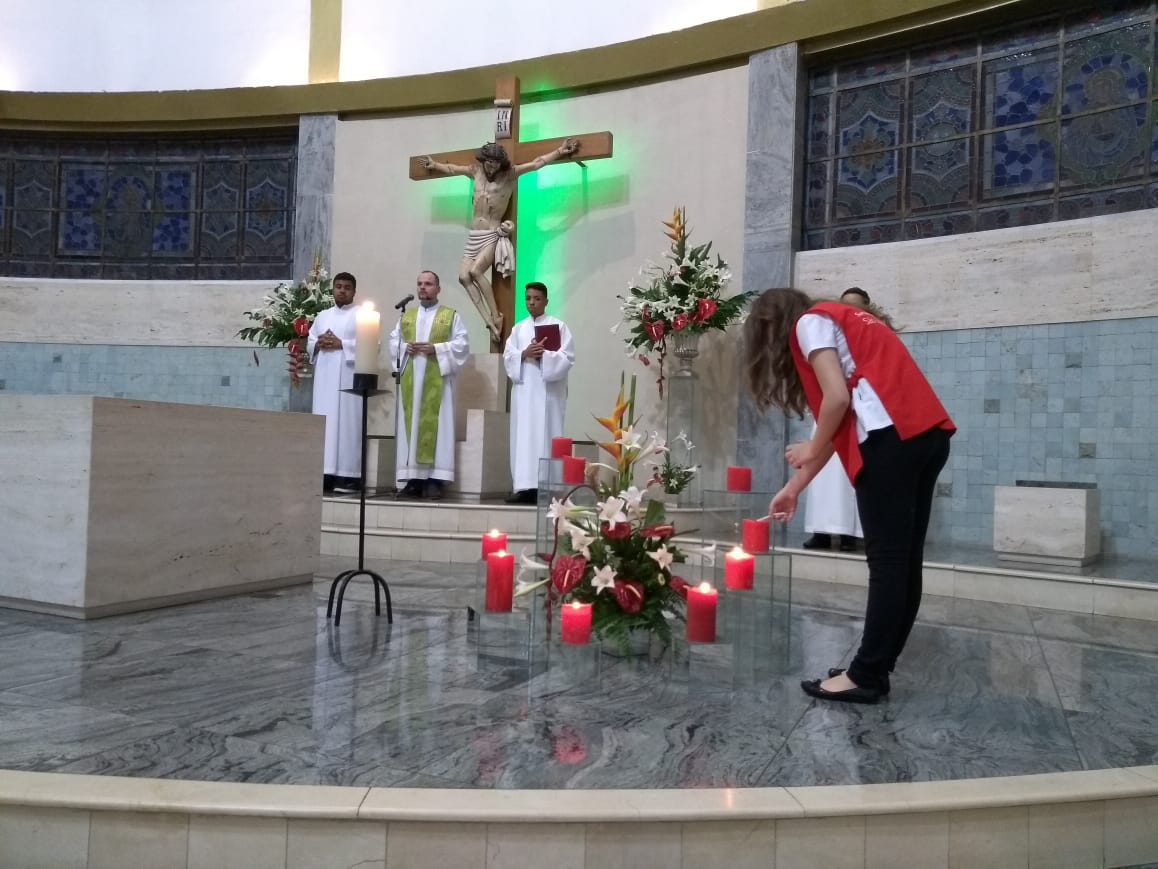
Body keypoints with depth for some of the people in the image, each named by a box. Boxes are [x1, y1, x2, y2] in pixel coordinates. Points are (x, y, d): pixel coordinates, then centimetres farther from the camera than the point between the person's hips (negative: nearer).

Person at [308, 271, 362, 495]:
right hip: (325, 376, 5)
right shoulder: (322, 316, 20)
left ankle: (348, 475, -10)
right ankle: (325, 473, 2)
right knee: (324, 422, 1)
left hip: (348, 377, -5)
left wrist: (341, 344, -13)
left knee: (347, 422, -9)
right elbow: (309, 343, 18)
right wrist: (319, 344, -4)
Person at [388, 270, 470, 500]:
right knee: (410, 425, 0)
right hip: (410, 379, 4)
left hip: (437, 379, -4)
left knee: (435, 425, -8)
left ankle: (434, 480, -8)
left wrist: (436, 348, -13)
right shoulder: (406, 316, 19)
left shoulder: (451, 316, 7)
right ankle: (413, 478, 2)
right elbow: (393, 342, 14)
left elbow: (462, 343, -2)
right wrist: (406, 348, -7)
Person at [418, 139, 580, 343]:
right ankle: (489, 321, -20)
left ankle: (496, 316, -19)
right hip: (473, 236, 6)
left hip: (492, 236, -5)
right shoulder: (476, 172, 13)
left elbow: (536, 163, -5)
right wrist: (434, 165, 44)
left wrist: (559, 151, -12)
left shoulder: (509, 175, -1)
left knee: (475, 271, -27)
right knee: (464, 276, -16)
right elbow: (451, 169, 30)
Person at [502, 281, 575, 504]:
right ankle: (525, 487, 0)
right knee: (523, 437, -1)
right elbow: (508, 356, 7)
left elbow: (567, 357, -5)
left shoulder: (558, 326, 5)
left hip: (547, 391, -4)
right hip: (523, 389, 4)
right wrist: (524, 354, -11)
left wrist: (544, 355, -17)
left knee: (545, 436, -8)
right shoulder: (518, 328, 17)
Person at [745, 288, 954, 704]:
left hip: (892, 437, -9)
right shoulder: (840, 322, 32)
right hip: (927, 435, 9)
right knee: (903, 560, 9)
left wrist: (812, 451, 7)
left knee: (886, 561, -5)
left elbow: (838, 397, -10)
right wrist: (793, 488, 29)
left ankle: (865, 676, 2)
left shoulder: (809, 322, 6)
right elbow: (840, 425, 28)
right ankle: (876, 668, 17)